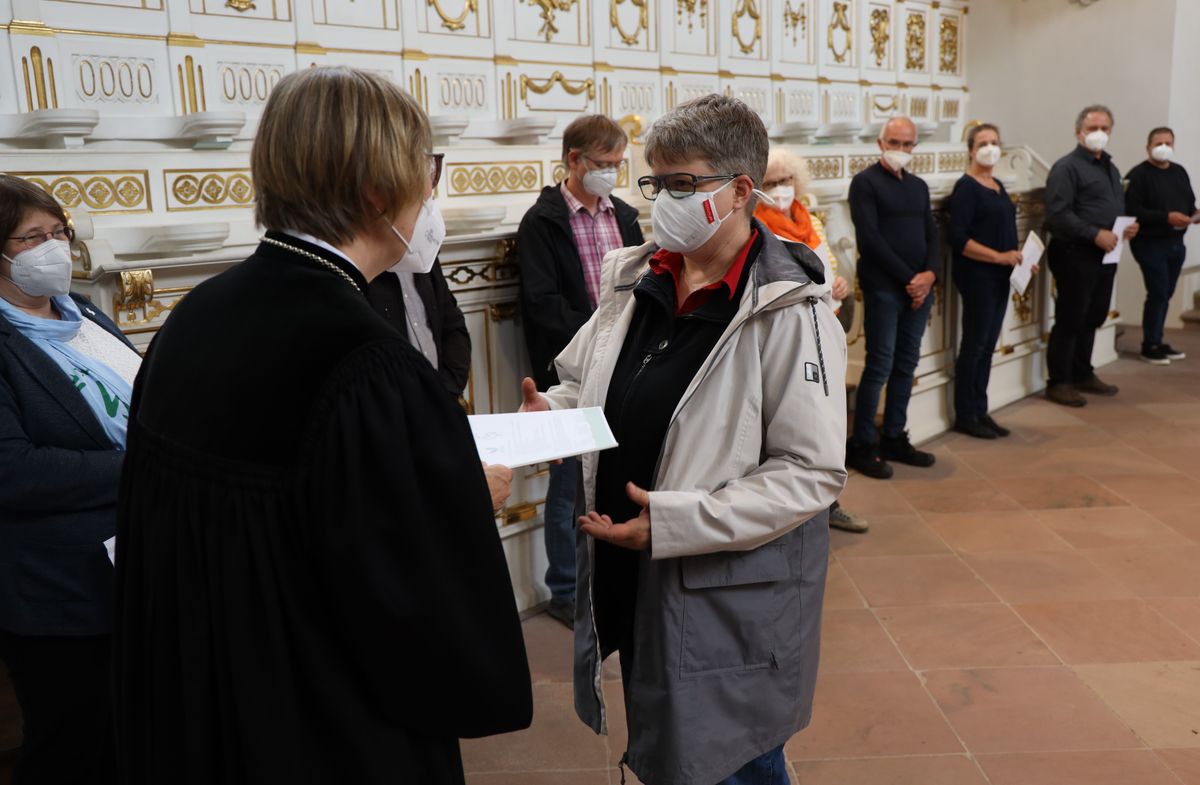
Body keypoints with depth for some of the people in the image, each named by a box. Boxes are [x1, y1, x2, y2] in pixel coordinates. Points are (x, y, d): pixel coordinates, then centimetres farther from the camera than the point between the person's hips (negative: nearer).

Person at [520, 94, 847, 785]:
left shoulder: (790, 312, -17)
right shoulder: (636, 281, 2)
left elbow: (814, 471, -19)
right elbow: (584, 382, 15)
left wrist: (675, 522, -24)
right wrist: (550, 411, -9)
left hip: (732, 596, -6)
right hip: (630, 579, 6)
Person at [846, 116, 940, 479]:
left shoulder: (919, 186, 18)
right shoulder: (865, 182, -3)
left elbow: (931, 235, 14)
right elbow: (870, 238, -13)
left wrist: (930, 273, -6)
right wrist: (908, 278, -14)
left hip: (919, 288, 7)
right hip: (883, 289, -6)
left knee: (906, 366, 9)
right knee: (880, 366, -7)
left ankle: (894, 438, 18)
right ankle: (862, 446, 1)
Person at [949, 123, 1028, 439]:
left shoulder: (997, 185, 15)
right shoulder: (966, 187, -10)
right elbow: (958, 239, -18)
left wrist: (1020, 257, 7)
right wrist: (1000, 257, -19)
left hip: (999, 277, 8)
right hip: (976, 276, -8)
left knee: (988, 346, 12)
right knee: (973, 345, -2)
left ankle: (980, 412, 20)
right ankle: (964, 416, 8)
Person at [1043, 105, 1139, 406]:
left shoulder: (1110, 167, 18)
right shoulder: (1067, 167, -10)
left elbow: (1118, 207, 28)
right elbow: (1058, 214, -19)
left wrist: (1128, 226, 7)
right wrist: (1095, 234, -23)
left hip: (1104, 255, 9)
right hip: (1075, 255, -8)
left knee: (1092, 319, 16)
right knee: (1069, 321, -2)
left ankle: (1083, 375, 29)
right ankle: (1059, 382, 7)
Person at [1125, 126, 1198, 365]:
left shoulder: (1179, 172, 14)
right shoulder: (1138, 175, -10)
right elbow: (1132, 210, -19)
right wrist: (1166, 217, -25)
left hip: (1176, 243, 7)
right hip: (1150, 244, -7)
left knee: (1165, 294, 12)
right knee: (1158, 293, -8)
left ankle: (1156, 342, 21)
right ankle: (1150, 346, 3)